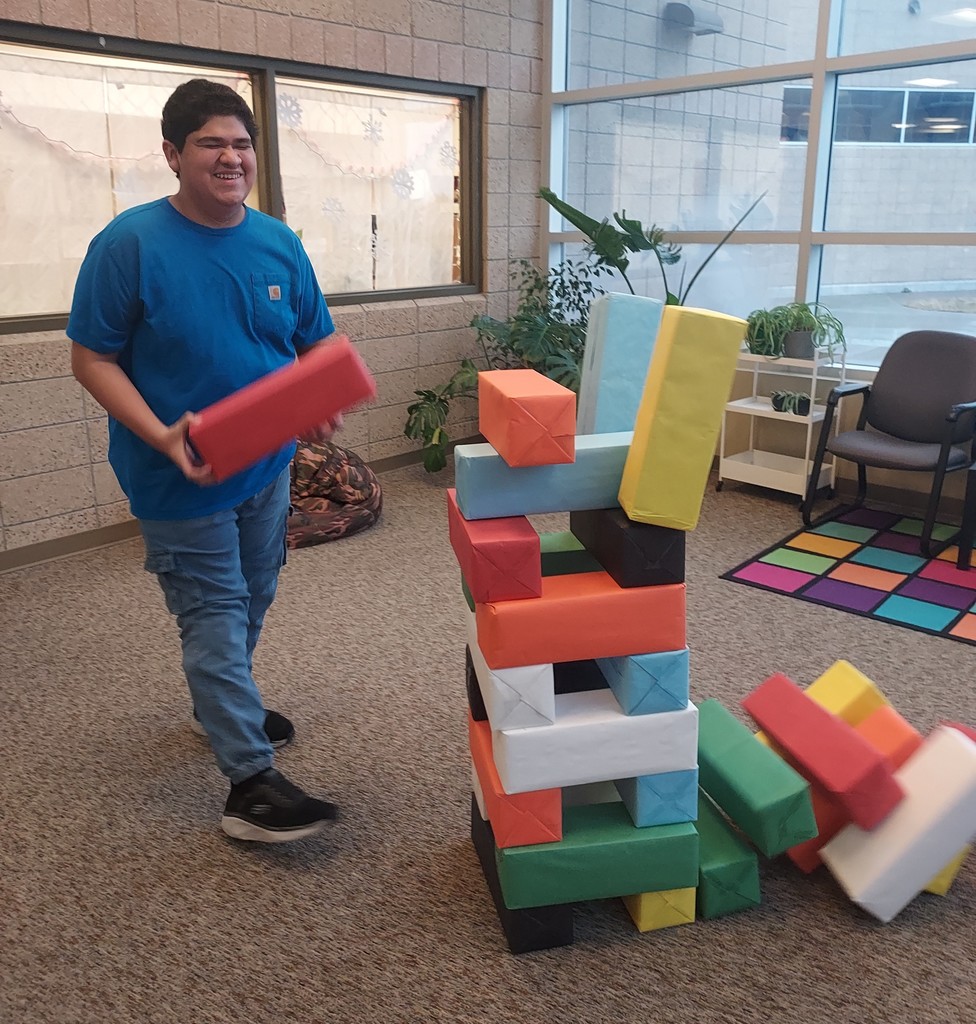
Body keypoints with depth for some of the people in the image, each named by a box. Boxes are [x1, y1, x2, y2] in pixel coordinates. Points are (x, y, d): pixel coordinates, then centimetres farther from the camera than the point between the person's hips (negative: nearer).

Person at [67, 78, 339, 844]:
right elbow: (93, 358, -13)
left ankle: (220, 705, 46)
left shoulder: (279, 244, 1)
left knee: (251, 603, 20)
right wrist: (162, 436, -27)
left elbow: (315, 344, 8)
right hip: (181, 477, -6)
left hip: (268, 466, 6)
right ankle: (252, 783, 6)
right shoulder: (130, 243, -14)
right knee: (216, 615, -1)